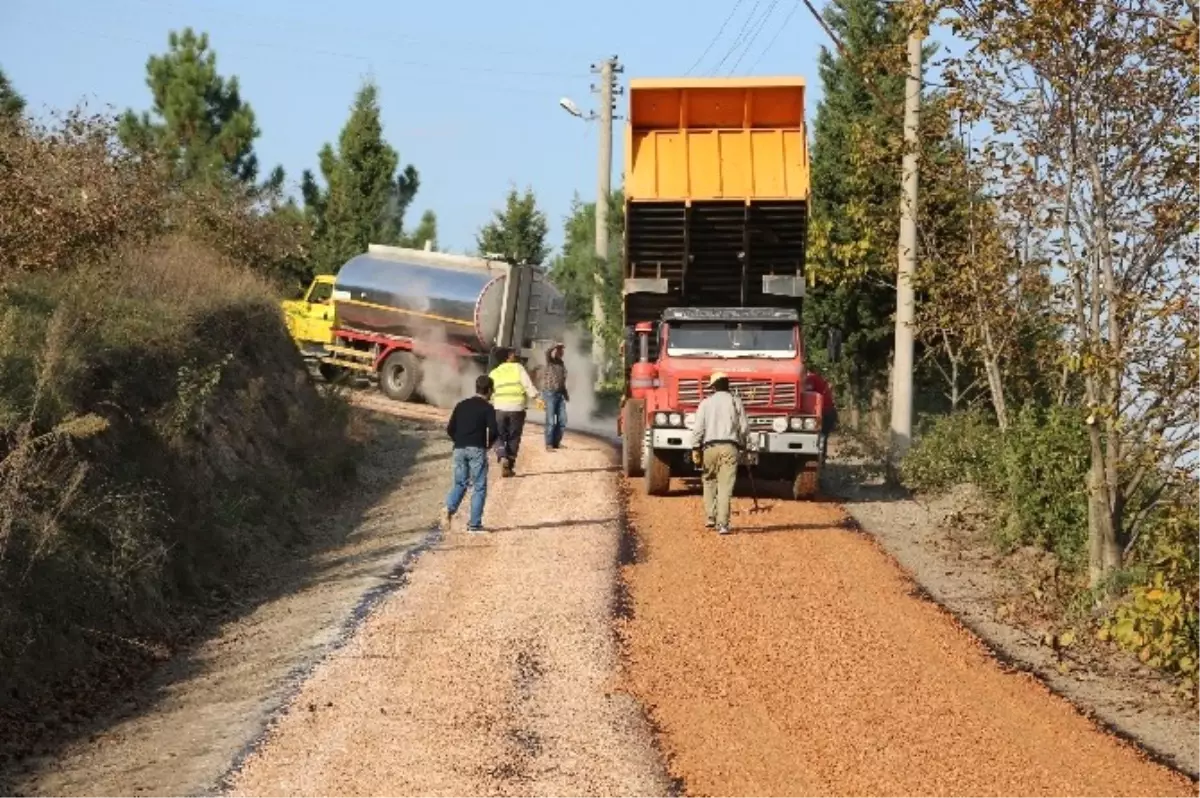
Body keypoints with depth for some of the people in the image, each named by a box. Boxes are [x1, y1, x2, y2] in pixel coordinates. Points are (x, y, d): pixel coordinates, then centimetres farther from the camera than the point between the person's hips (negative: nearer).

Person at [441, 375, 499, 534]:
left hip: (459, 449, 4)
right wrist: (489, 443, 8)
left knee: (460, 483, 14)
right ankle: (474, 524, 1)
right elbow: (493, 431, -11)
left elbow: (450, 428, 9)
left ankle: (449, 508, -14)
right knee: (479, 487, 4)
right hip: (477, 450, -4)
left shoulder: (461, 405, 12)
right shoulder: (487, 408, -2)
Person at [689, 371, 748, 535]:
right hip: (730, 447, 0)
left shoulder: (706, 403, 7)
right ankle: (722, 524, -11)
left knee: (709, 481, 19)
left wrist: (695, 449, 0)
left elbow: (698, 427, -1)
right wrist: (741, 445, 20)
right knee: (726, 486, -4)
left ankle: (711, 517, 16)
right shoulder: (735, 402, 8)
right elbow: (744, 426, 5)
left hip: (710, 446, 0)